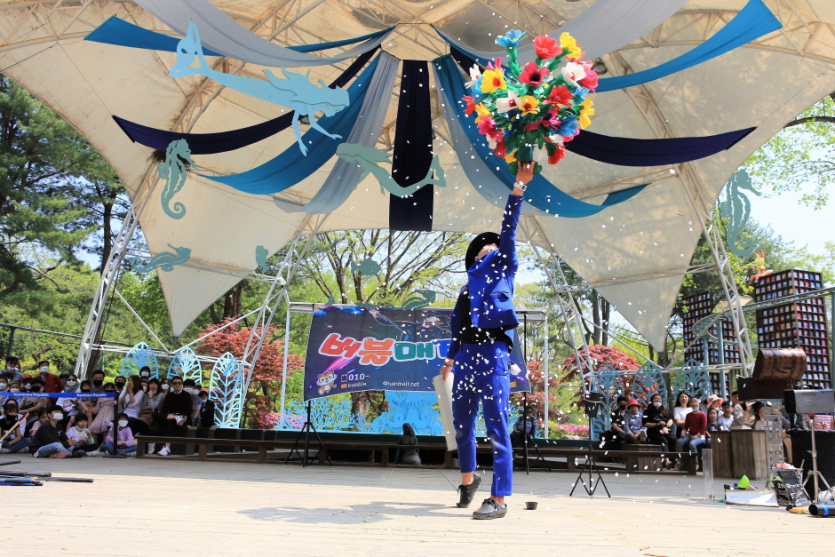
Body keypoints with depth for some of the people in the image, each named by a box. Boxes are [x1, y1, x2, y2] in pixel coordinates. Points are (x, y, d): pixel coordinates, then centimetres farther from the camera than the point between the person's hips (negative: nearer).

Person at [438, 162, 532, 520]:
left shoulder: (503, 267, 11)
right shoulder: (467, 285, 24)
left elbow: (508, 229, 2)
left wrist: (518, 187, -6)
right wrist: (450, 357, 20)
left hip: (493, 351, -6)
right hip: (467, 354, 6)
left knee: (496, 425, -7)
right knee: (462, 422, 12)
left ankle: (499, 500, -3)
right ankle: (468, 479, 33)